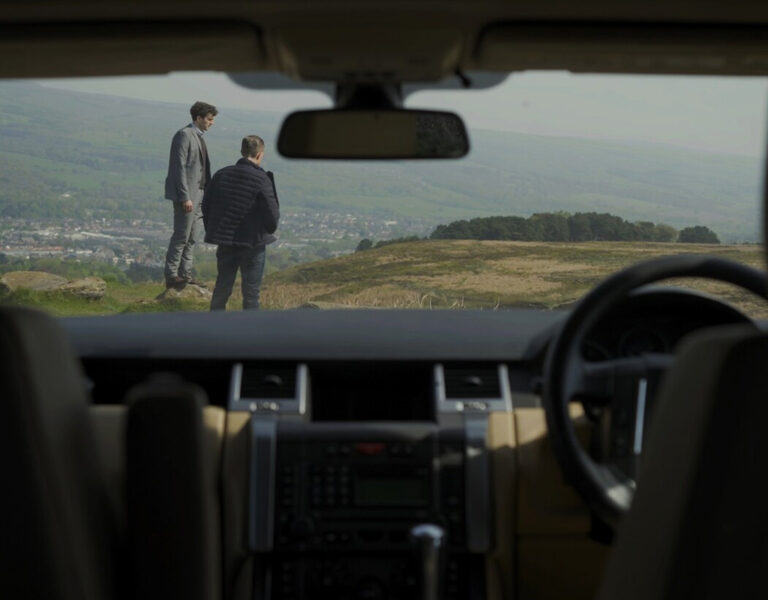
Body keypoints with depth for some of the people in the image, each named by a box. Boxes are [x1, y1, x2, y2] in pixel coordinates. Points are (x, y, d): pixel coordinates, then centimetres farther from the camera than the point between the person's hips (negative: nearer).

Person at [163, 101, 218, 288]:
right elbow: (179, 167, -18)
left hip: (197, 193, 9)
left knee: (192, 237, 11)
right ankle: (171, 276, 1)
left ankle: (185, 274, 17)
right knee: (181, 236, -6)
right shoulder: (184, 135, -13)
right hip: (186, 195, -9)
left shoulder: (198, 136, 16)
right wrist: (185, 197, -22)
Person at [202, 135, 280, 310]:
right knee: (251, 292, 6)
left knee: (222, 286, 17)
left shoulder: (222, 174, 0)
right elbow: (273, 215, -14)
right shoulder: (262, 180, -15)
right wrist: (269, 229, 8)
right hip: (253, 243, -5)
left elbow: (206, 205, 8)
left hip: (225, 242, 5)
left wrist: (213, 231, 19)